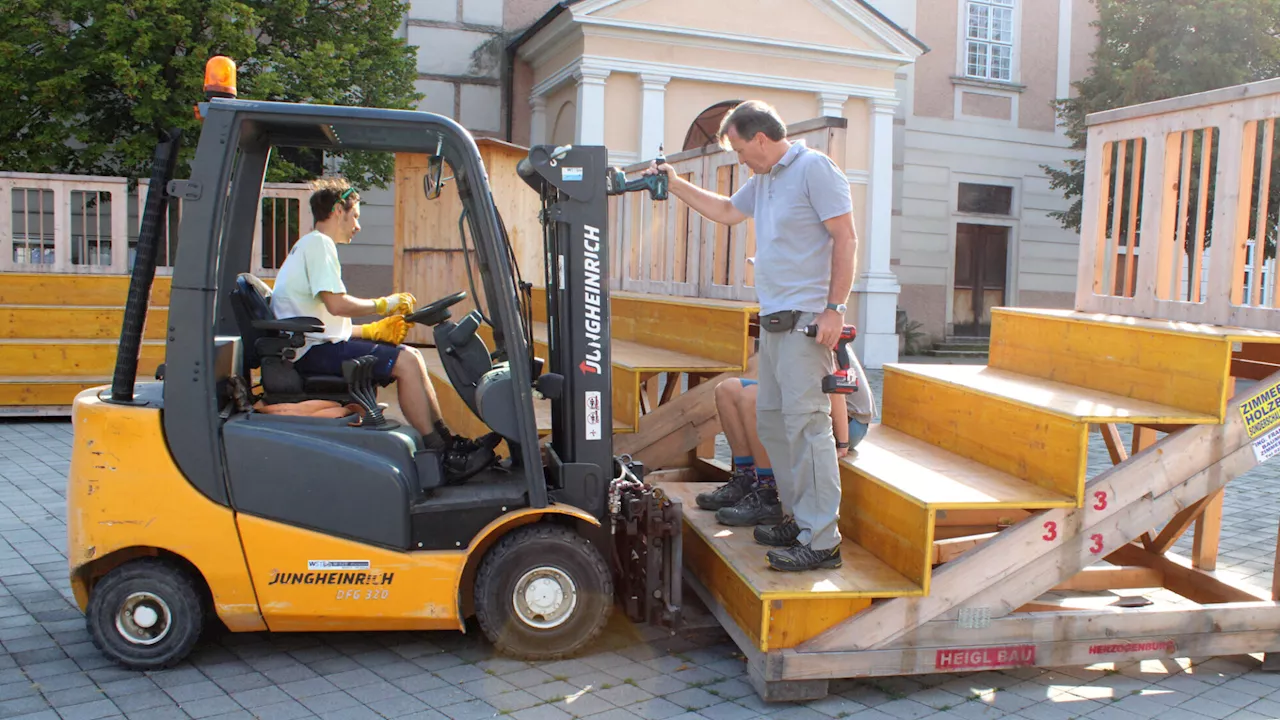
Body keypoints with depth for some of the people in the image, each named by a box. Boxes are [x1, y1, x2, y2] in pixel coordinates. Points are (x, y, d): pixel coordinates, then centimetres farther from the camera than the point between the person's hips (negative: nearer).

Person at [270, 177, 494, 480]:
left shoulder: (311, 245, 24)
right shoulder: (318, 243, -8)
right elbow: (336, 304, -22)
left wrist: (375, 330, 8)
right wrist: (383, 305, -7)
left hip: (318, 346, 10)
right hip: (313, 350, -10)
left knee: (410, 355, 6)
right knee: (404, 361, -19)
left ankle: (447, 439, 4)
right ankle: (440, 455, -16)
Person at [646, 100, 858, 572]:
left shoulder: (815, 168, -7)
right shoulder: (763, 179, 19)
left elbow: (846, 239, -12)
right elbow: (727, 211, 36)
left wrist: (834, 308, -18)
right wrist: (676, 185, 30)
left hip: (806, 320, -9)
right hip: (774, 320, 10)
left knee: (805, 422, -11)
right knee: (771, 419, 11)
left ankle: (821, 541, -7)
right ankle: (799, 519, 21)